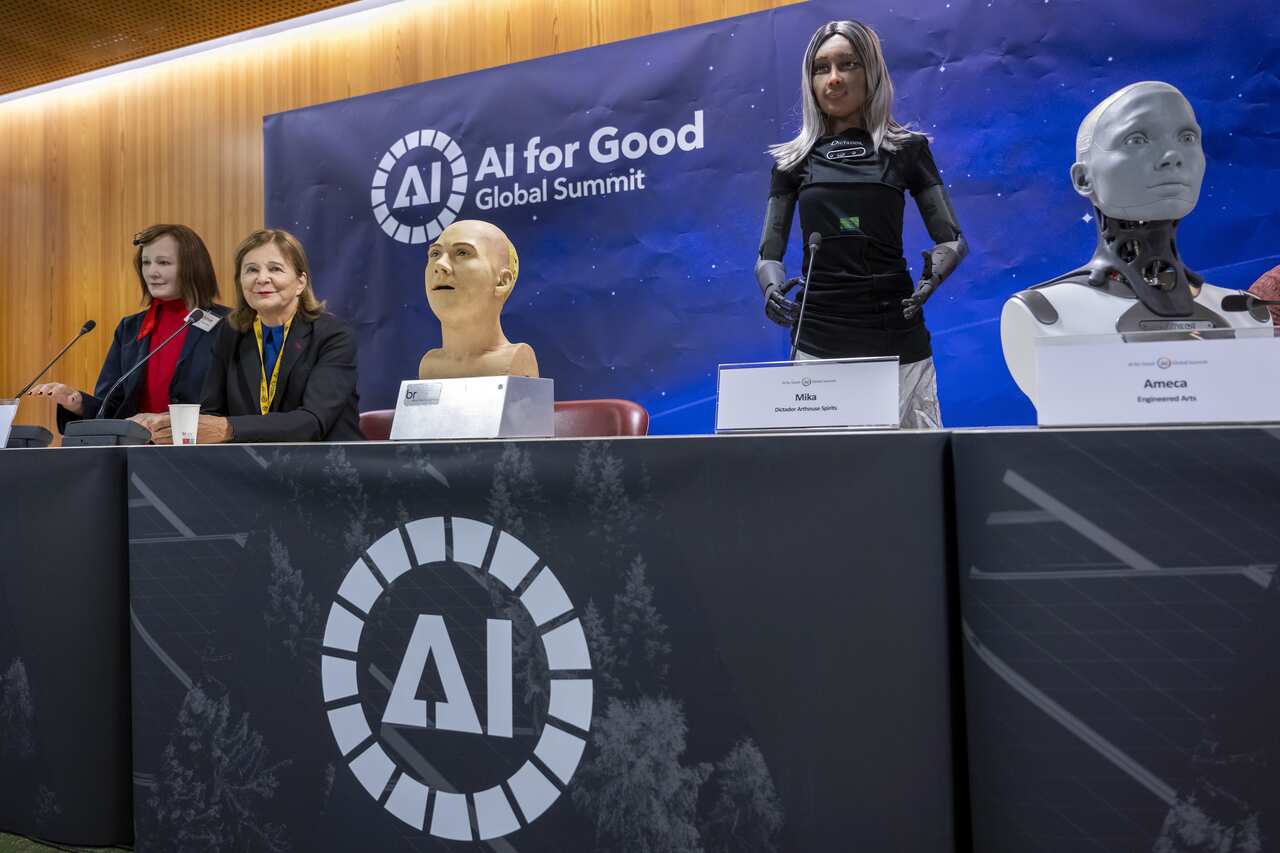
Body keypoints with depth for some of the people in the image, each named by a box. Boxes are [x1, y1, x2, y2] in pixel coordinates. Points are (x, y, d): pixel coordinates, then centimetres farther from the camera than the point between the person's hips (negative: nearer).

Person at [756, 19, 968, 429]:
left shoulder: (906, 148, 7)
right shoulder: (793, 159, 10)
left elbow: (952, 239, 5)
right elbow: (769, 253, 7)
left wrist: (935, 271, -17)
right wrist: (772, 287, -15)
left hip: (896, 336, 0)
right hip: (817, 338, 1)